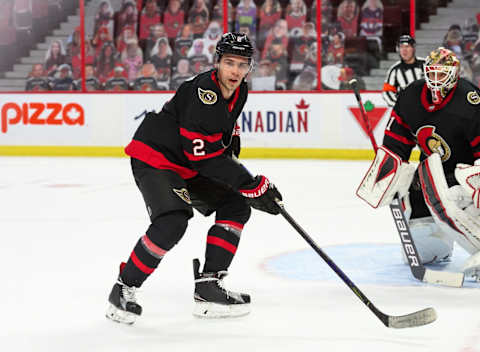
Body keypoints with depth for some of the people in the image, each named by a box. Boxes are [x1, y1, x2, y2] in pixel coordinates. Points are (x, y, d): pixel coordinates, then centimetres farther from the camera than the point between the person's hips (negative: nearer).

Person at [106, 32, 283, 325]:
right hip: (153, 158, -10)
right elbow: (205, 156, -30)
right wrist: (253, 185, -27)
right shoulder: (204, 92, -28)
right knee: (173, 222, -28)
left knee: (236, 206, 4)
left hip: (186, 167, 10)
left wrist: (231, 137, 13)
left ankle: (208, 288, 1)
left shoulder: (239, 91, 1)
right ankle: (124, 289, -14)